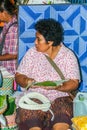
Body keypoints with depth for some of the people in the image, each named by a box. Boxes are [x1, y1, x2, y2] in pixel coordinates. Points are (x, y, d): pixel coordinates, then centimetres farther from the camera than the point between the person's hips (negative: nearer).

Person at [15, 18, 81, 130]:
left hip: (59, 97, -1)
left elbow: (74, 83, -4)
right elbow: (18, 76, 6)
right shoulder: (32, 53, 6)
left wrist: (58, 86, -25)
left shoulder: (68, 55, 1)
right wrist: (27, 81, -18)